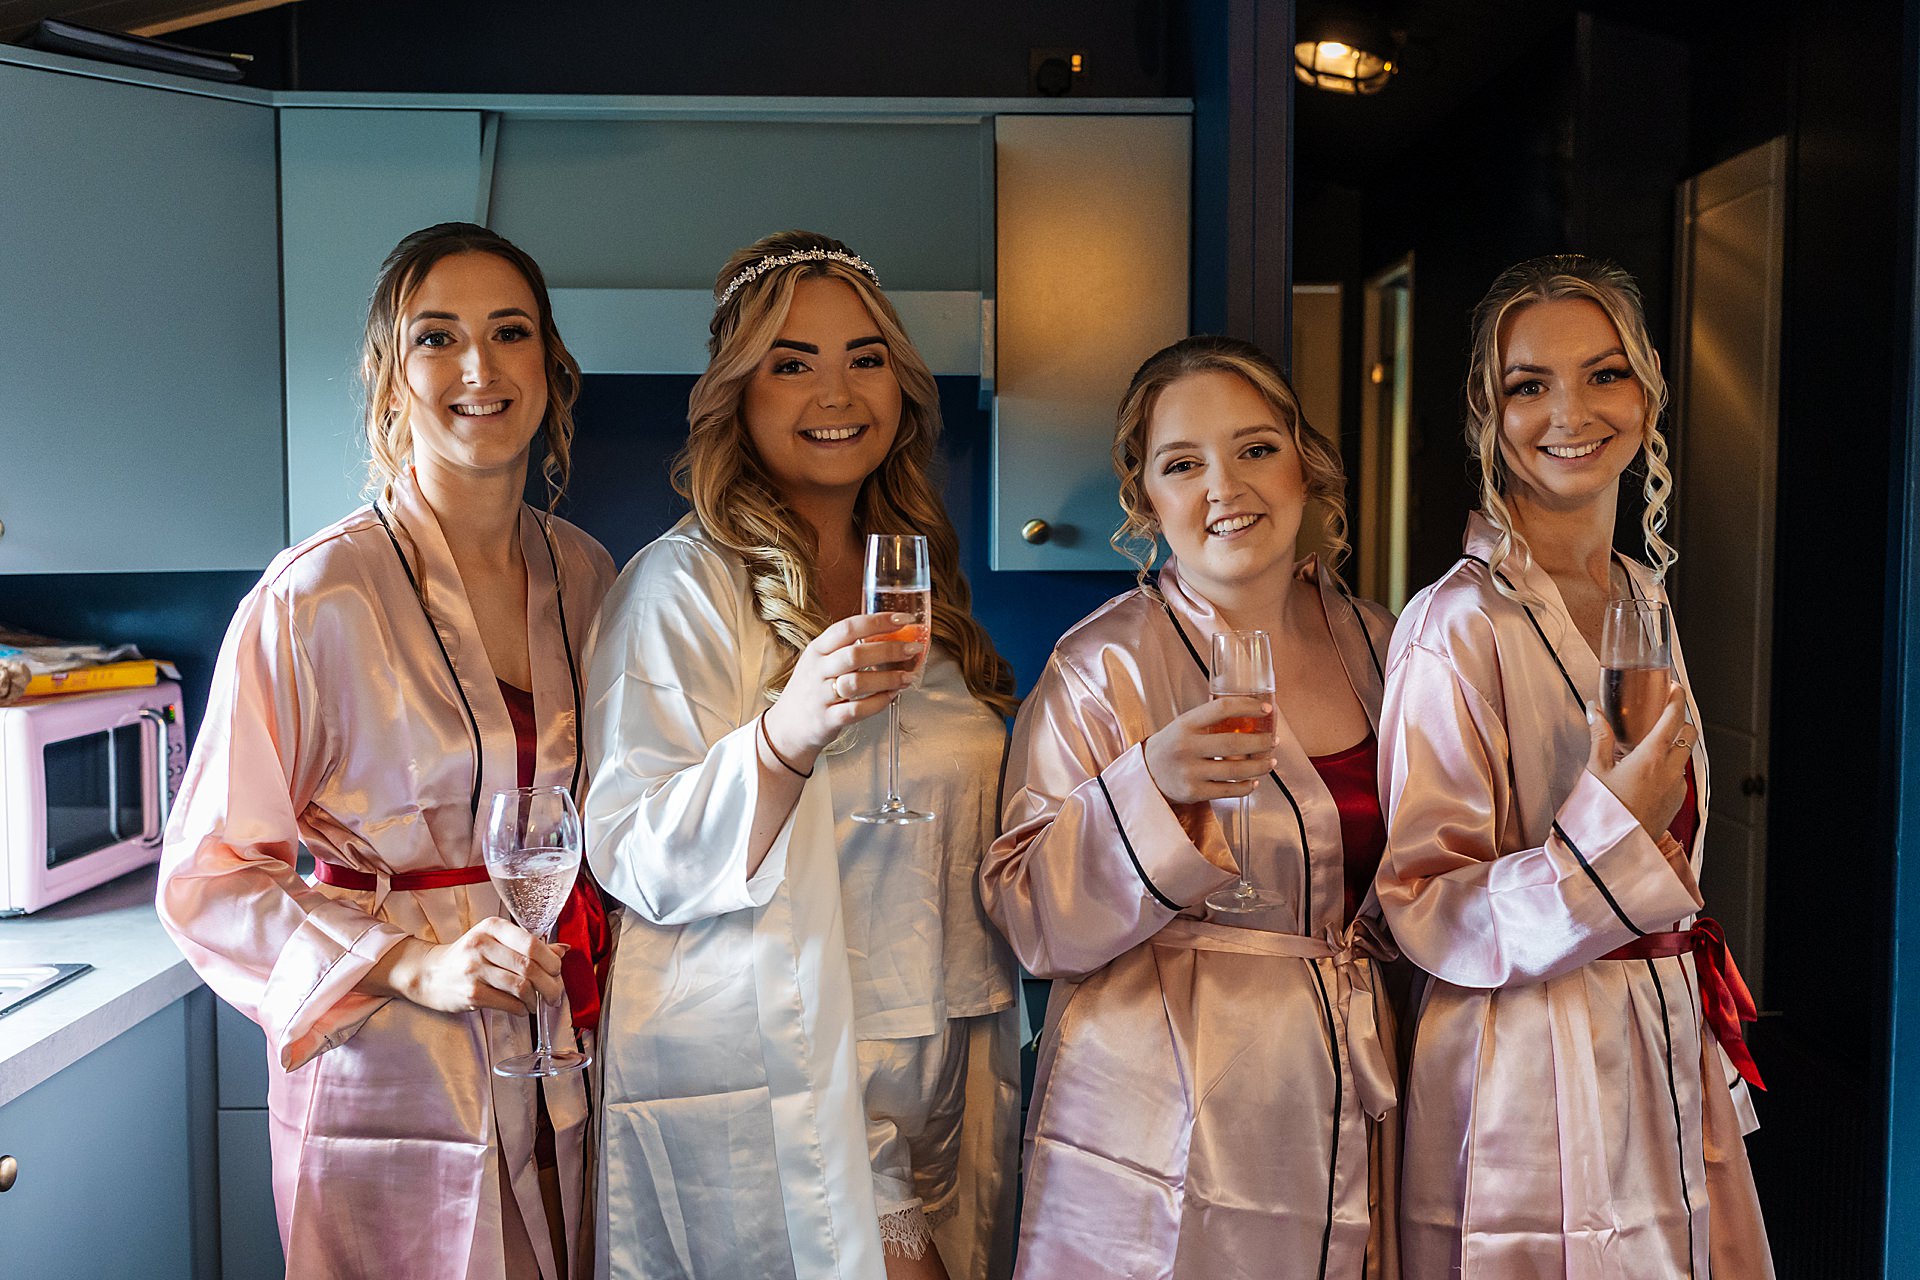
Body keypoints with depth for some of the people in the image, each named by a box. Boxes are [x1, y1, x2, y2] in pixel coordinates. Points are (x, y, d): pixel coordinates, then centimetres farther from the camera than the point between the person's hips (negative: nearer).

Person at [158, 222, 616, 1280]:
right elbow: (209, 881, -11)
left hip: (569, 1076, 5)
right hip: (389, 1084, -5)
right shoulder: (315, 598, -15)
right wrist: (417, 967, -21)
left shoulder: (583, 574, 2)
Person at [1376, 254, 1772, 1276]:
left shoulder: (1645, 598, 6)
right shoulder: (1457, 625, -18)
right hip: (1532, 1103, -7)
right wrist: (1613, 825, -29)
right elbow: (1426, 919, -18)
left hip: (1672, 1076, 7)